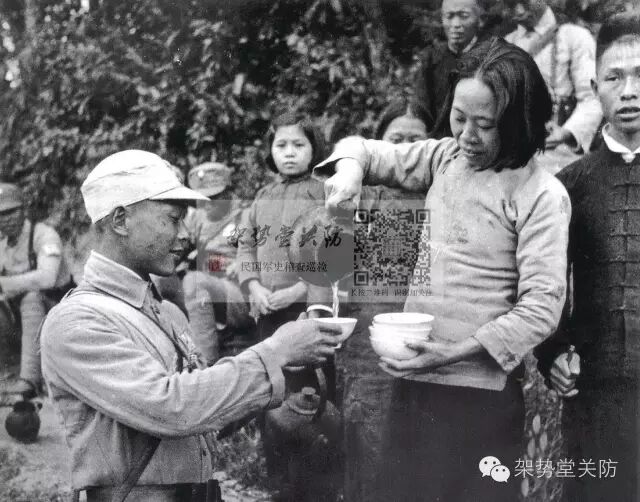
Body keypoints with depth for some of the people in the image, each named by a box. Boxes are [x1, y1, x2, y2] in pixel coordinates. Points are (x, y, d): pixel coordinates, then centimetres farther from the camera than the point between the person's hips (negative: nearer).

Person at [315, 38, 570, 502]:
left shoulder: (541, 195, -11)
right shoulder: (447, 158, 7)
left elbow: (542, 306, -15)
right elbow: (366, 149, 17)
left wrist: (458, 352, -22)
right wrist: (350, 166, -7)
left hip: (479, 392, -5)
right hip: (413, 379, 6)